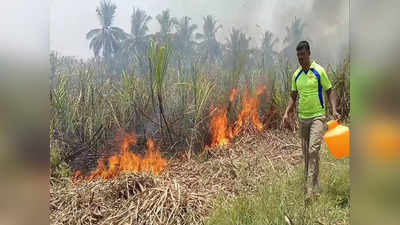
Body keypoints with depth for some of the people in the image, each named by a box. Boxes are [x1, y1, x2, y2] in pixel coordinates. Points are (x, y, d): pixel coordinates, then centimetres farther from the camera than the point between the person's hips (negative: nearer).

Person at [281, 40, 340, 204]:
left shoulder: (319, 71, -5)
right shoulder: (296, 75, 9)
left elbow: (330, 91, 0)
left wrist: (334, 110, -14)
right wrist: (287, 113, 2)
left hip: (317, 116, -5)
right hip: (302, 118, 6)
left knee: (313, 150, -17)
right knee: (306, 153, 9)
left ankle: (310, 189, -14)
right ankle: (315, 188, 23)